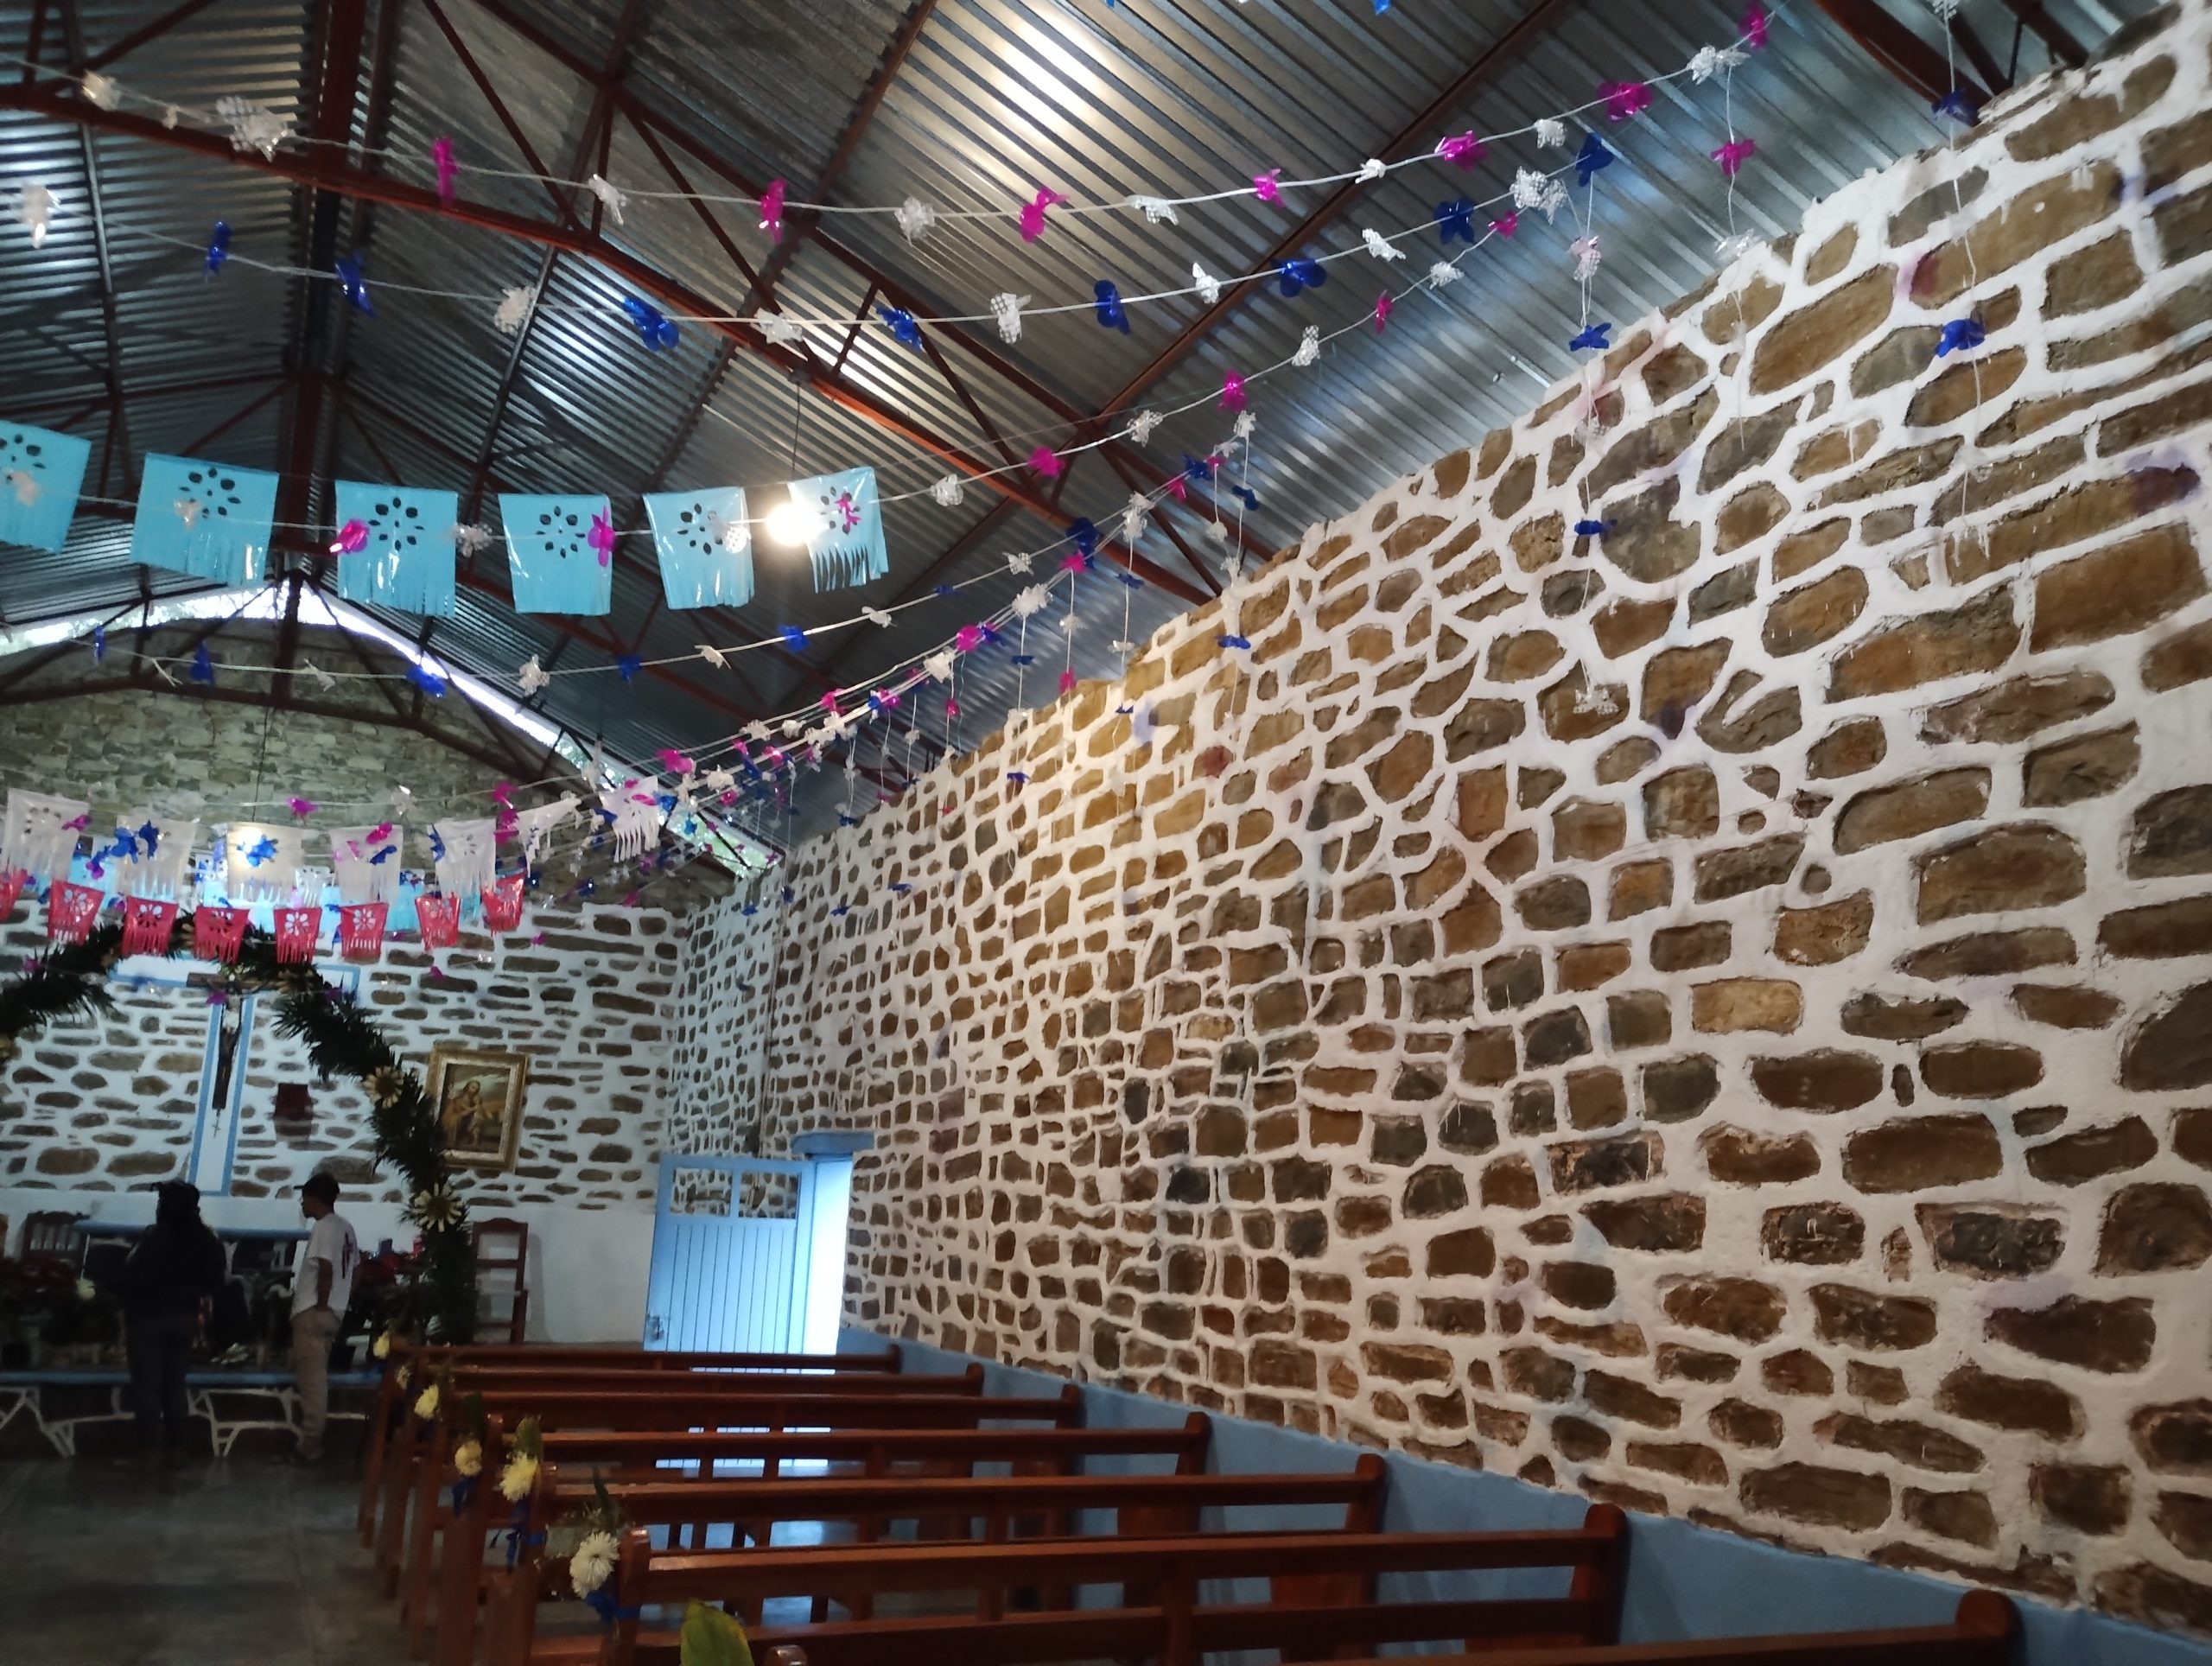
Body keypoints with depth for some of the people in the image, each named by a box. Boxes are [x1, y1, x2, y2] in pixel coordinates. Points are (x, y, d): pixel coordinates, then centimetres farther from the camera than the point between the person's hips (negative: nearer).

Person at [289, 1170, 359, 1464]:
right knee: (313, 1376, 17)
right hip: (333, 1312, 10)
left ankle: (310, 1446, -5)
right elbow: (354, 1271, 18)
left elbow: (326, 1270, -23)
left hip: (314, 1312, -10)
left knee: (311, 1378, -7)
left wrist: (320, 1306, -16)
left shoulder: (323, 1228, -14)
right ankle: (311, 1439, 22)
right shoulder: (345, 1227, 16)